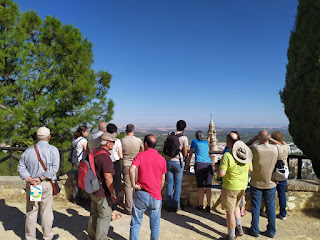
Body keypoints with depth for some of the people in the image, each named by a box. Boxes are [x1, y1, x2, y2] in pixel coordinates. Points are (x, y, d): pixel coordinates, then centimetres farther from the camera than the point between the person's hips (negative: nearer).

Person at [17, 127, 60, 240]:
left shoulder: (28, 150, 7)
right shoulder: (53, 150, -6)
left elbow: (21, 167, 2)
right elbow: (54, 168, -16)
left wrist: (29, 179, -8)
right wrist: (41, 178, -14)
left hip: (30, 184, 4)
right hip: (46, 185, -3)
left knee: (31, 211, 15)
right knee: (46, 211, 8)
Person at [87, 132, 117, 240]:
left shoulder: (93, 152, 4)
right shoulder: (105, 156, -24)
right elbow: (108, 177, -26)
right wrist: (113, 193, -16)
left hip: (93, 190, 9)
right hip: (102, 193, -9)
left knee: (94, 214, 23)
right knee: (104, 217, 6)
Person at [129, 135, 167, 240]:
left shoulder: (140, 155, -5)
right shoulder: (162, 159, 4)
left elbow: (132, 170, -21)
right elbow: (163, 179, 10)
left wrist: (134, 184, -10)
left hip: (141, 194, -2)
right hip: (156, 196, 2)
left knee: (136, 223, 13)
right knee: (155, 225, 15)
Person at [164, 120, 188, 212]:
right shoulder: (184, 138, -8)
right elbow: (185, 154, -6)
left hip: (169, 161, 3)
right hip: (178, 162, -3)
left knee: (169, 184, 9)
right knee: (178, 184, 8)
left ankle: (169, 205, 14)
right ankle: (176, 205, 14)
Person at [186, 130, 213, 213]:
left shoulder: (194, 141, 15)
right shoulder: (206, 142, 25)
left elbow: (190, 154, 23)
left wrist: (187, 165, 36)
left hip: (199, 164, -3)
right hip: (209, 164, 3)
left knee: (201, 186, -1)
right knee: (208, 186, 3)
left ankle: (201, 206, 4)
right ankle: (208, 207, 5)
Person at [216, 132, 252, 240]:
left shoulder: (227, 155, -25)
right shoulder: (246, 153, -4)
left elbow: (221, 173, -25)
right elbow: (250, 169, 7)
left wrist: (217, 168, -5)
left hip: (230, 187, -7)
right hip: (243, 185, 7)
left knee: (230, 211, 9)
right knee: (235, 205, 29)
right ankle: (239, 228, 32)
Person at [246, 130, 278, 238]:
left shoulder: (255, 148, -22)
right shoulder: (275, 149, -13)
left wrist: (254, 139, -1)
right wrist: (268, 139, 8)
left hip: (256, 184, -2)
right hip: (270, 184, 2)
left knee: (256, 207, 10)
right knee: (270, 207, 15)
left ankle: (255, 230, 22)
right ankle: (271, 231, 27)